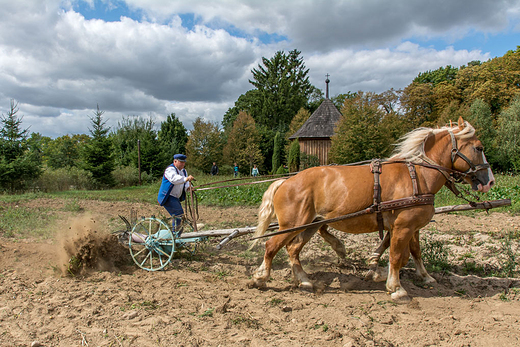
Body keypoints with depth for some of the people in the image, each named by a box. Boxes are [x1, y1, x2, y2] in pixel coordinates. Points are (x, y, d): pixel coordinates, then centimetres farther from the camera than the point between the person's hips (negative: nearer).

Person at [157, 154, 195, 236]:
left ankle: (176, 235, 26)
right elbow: (174, 179, -35)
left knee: (178, 215, 14)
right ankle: (176, 234, -14)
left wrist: (188, 187, -16)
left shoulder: (183, 171, 14)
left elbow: (186, 183, 8)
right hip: (167, 197, -9)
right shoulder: (170, 169, -15)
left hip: (175, 198, 10)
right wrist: (186, 179, -49)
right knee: (178, 214, -20)